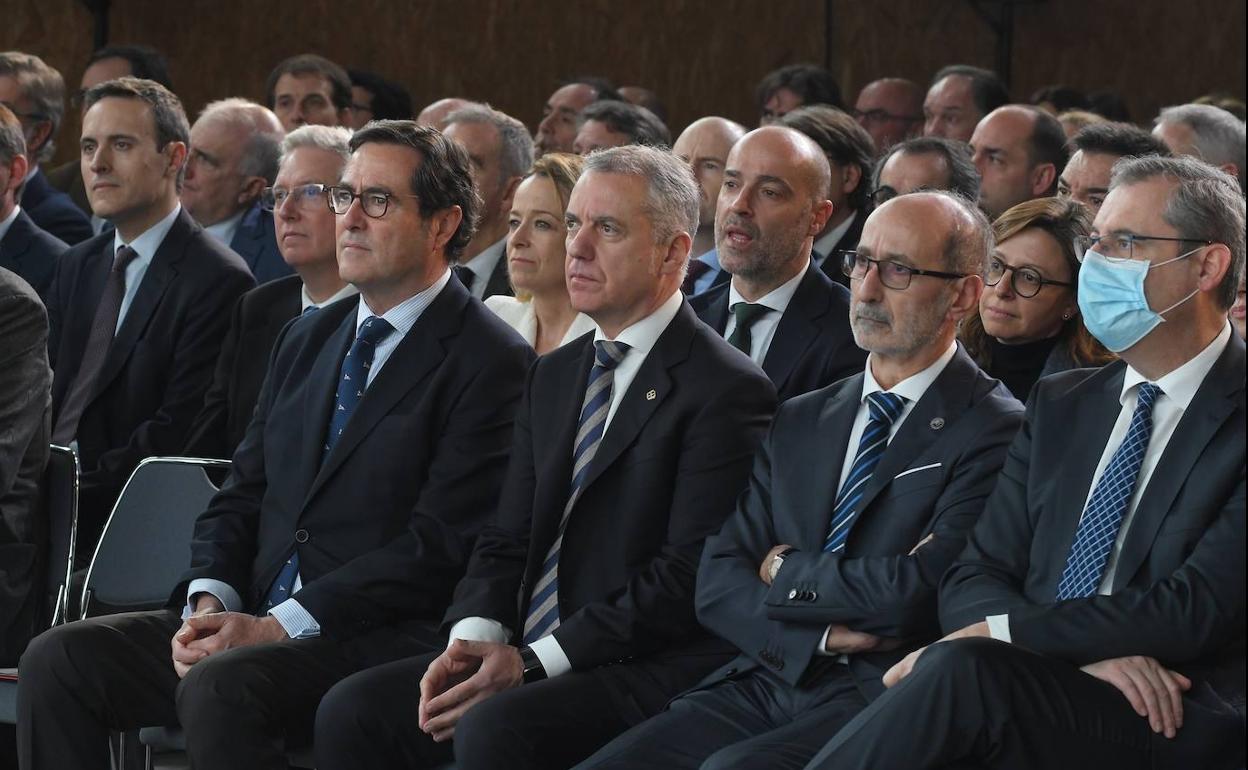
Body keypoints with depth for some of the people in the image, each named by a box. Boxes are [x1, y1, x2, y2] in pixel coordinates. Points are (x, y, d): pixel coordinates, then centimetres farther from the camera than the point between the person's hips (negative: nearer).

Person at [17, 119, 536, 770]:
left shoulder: (492, 362, -5)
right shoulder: (306, 340, 20)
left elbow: (439, 545, -14)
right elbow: (242, 494, 19)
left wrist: (277, 625, -17)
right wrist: (209, 601, -3)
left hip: (378, 642, -7)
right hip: (251, 621, 8)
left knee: (219, 687, -35)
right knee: (57, 661, -12)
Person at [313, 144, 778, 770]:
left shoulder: (728, 391, -8)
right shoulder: (554, 376, 19)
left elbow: (687, 578, -15)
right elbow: (507, 539, 17)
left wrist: (531, 662, -18)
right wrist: (474, 636, -6)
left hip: (644, 672, -8)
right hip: (526, 655, 8)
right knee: (353, 711, -12)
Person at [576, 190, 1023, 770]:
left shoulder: (996, 432, -3)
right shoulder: (798, 423, 19)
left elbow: (915, 592, -16)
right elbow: (718, 583, 10)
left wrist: (786, 571, 0)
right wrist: (820, 635, -9)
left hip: (881, 696, -6)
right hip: (765, 680, 6)